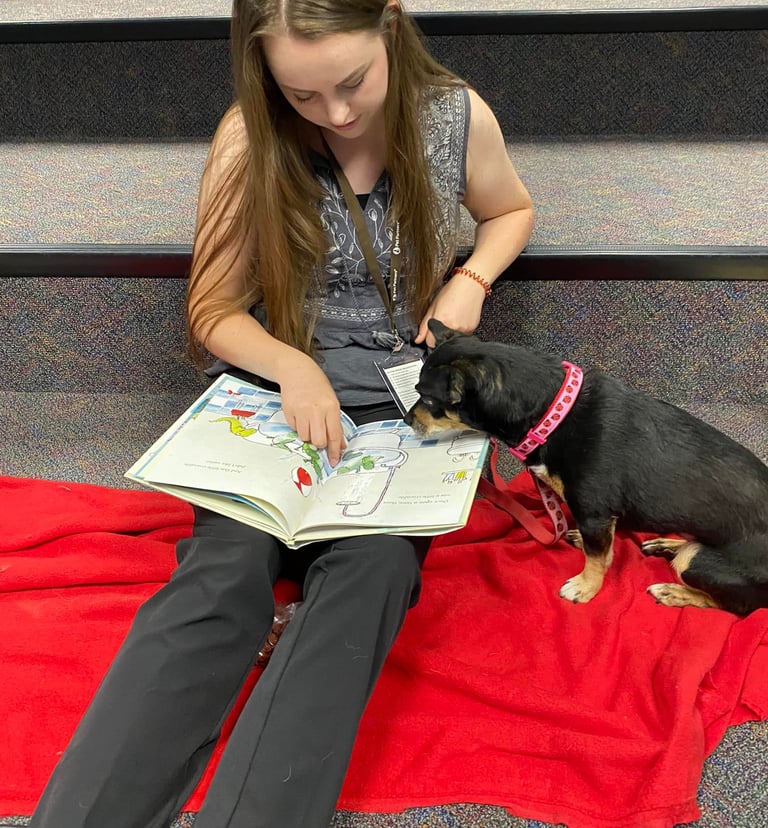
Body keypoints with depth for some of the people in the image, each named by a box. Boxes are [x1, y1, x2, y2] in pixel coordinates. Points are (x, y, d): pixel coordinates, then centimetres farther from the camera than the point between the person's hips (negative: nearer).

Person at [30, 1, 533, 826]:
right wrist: (291, 367, -21)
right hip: (277, 383, 0)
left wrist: (469, 282, -4)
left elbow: (510, 211, 17)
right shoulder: (251, 138, -8)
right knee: (218, 575, -28)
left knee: (371, 571, -31)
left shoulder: (458, 116, -4)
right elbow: (213, 311, -1)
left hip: (402, 395, 1)